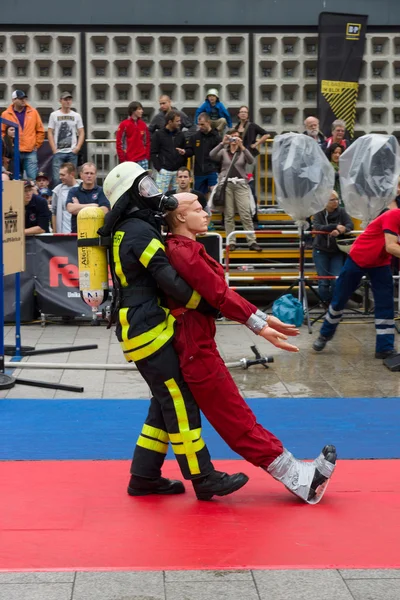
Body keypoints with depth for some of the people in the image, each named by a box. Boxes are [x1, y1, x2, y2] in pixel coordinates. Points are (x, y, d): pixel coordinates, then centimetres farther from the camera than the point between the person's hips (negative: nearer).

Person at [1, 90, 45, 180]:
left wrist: (36, 145, 5)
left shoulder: (33, 112, 6)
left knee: (32, 178, -6)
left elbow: (40, 131, 10)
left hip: (30, 152, 0)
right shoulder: (6, 114, 3)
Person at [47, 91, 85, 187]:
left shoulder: (76, 115, 11)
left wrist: (78, 147, -5)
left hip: (72, 152, 2)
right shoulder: (54, 115, 6)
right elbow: (50, 133, 3)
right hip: (58, 153, -2)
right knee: (57, 178, -8)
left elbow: (81, 132, 10)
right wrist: (54, 149, -6)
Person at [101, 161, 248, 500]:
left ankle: (144, 477, 17)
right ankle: (203, 478, -3)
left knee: (167, 403, 13)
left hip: (144, 328, 10)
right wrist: (204, 303, -8)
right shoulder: (139, 231, -15)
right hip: (147, 331, -10)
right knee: (179, 403, -7)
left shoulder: (129, 230, 17)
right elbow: (169, 280, -19)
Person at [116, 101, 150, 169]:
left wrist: (147, 157, 3)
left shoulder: (143, 125, 9)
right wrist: (123, 159, -7)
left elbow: (147, 142, 13)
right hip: (129, 161, -3)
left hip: (142, 160, 4)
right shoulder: (124, 125, -2)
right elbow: (119, 143, -3)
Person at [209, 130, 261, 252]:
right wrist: (222, 143, -16)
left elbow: (251, 160, -9)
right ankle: (231, 242, 2)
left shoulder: (243, 152, 12)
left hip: (241, 184, -1)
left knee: (246, 215, -8)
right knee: (229, 215, 0)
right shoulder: (223, 152, 13)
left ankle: (252, 242, -9)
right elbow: (212, 156, -7)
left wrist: (241, 146, -18)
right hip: (226, 184, 1)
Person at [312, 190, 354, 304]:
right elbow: (317, 227, -23)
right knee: (324, 281, -4)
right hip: (321, 251, -1)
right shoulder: (318, 214, -6)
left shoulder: (341, 212, -1)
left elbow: (350, 225, -12)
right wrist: (336, 226, -36)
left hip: (337, 252, 1)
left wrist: (340, 231, -33)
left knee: (337, 281, -8)